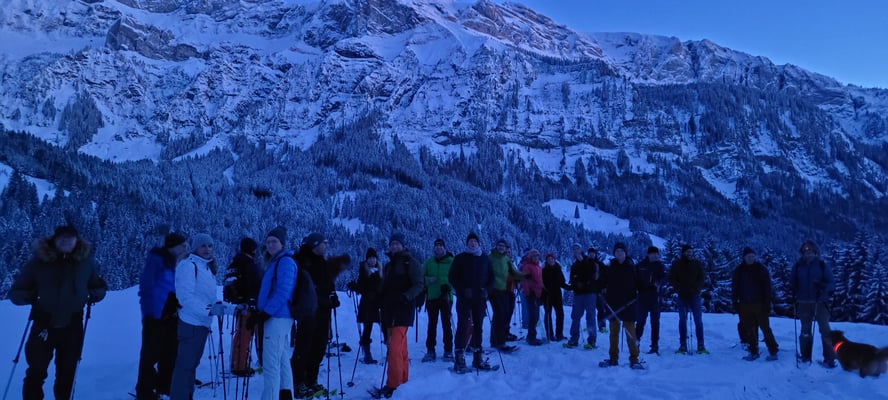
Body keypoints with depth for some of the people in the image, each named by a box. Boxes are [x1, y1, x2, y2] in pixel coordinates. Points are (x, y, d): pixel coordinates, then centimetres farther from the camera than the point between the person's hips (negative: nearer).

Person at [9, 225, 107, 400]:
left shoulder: (86, 261, -2)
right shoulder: (38, 261, -7)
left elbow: (100, 287, 11)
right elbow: (15, 292, 0)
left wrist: (92, 295, -10)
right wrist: (32, 296, -20)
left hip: (72, 326, 1)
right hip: (44, 324, -1)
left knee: (66, 373, 12)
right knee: (36, 372, 5)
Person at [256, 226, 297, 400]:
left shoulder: (285, 261, -12)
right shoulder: (277, 261, 18)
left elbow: (283, 292, -21)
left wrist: (266, 312, -20)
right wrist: (265, 312, 12)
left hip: (277, 317, -10)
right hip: (279, 316, 10)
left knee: (271, 363, -9)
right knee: (282, 360, 16)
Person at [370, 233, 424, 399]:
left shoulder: (410, 263, -2)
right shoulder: (388, 266, 20)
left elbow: (418, 285, -9)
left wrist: (405, 297, -24)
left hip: (404, 310, -7)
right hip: (389, 311, 7)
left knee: (394, 348, -15)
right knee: (400, 349, 12)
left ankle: (392, 386, -12)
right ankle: (403, 381, 19)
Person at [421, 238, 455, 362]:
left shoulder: (451, 262, 0)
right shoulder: (429, 262, 9)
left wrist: (448, 286, -19)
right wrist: (428, 280, -11)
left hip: (446, 297, -2)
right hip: (431, 297, 2)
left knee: (446, 324, 1)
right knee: (432, 324, 6)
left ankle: (448, 351, 7)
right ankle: (430, 350, 11)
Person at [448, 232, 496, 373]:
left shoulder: (485, 259, 11)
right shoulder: (460, 258, 3)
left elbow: (491, 277, 14)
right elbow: (452, 277, 0)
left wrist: (486, 290, -3)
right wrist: (463, 290, -11)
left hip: (480, 298, 3)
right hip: (464, 298, -3)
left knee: (477, 327, 7)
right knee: (463, 325, -7)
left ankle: (477, 357, 14)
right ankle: (459, 358, -4)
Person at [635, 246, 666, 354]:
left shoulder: (660, 266, 5)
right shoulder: (640, 265, 6)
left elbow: (664, 278, -7)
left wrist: (659, 283, -27)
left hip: (655, 296, 0)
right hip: (642, 295, 0)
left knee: (655, 321, 2)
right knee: (640, 319, 2)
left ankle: (655, 345, 7)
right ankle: (637, 339, 23)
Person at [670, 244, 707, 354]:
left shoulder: (697, 264, 6)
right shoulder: (676, 264, 4)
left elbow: (702, 279, 6)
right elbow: (672, 279, 4)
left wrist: (696, 289, -10)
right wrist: (679, 289, -10)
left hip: (695, 295, 0)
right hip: (682, 296, 0)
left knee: (698, 321, 0)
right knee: (682, 320, 3)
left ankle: (701, 346, 4)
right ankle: (683, 345, 8)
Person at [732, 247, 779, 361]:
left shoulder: (762, 270, 0)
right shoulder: (738, 271, 6)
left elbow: (767, 288, -2)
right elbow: (734, 288, 9)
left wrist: (767, 304, -8)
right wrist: (735, 303, 3)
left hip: (759, 304, -2)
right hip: (745, 305, 3)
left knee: (765, 328, -1)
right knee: (749, 330, 7)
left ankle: (773, 352, 8)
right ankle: (753, 352, 15)